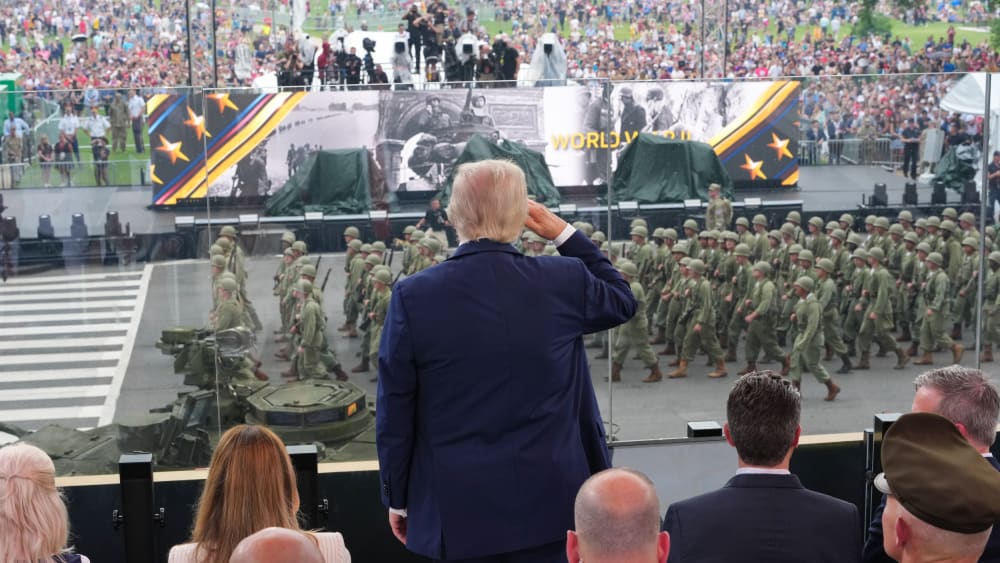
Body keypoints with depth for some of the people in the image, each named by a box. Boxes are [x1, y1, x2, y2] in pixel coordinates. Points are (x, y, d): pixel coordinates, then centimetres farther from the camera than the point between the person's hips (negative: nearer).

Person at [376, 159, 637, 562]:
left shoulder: (413, 297, -9)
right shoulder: (564, 280, -7)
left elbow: (394, 414, -4)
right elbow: (623, 301, 17)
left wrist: (398, 498, 8)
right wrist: (563, 233, 14)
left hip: (458, 506, -1)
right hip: (549, 499, 1)